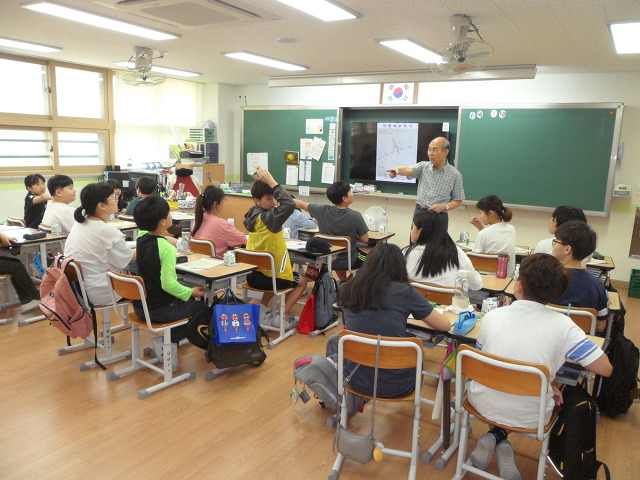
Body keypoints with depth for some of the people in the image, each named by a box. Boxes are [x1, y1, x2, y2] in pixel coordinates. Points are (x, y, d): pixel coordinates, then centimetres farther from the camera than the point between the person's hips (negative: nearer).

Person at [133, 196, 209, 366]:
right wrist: (191, 292, -15)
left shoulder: (141, 238, -2)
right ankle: (169, 342, 6)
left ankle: (163, 341, 21)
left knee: (183, 301, 31)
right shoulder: (167, 249, -25)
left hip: (140, 307, 8)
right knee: (203, 308, 14)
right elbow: (168, 284, -30)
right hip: (160, 310, -7)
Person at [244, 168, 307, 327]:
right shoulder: (267, 218, -26)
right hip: (267, 279, -8)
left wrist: (263, 182, 7)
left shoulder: (252, 214, 1)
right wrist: (272, 181, -36)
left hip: (252, 276, 8)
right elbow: (289, 204, -42)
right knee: (302, 281, 20)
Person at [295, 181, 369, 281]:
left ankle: (343, 281, 41)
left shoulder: (322, 211, -16)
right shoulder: (355, 216, -24)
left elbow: (300, 204, -1)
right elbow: (365, 239, -15)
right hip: (348, 262, -3)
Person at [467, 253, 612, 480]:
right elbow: (605, 368, -14)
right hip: (530, 417, -1)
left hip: (485, 405, 1)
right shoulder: (562, 325, -17)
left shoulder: (491, 317, -12)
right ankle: (501, 437, 13)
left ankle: (492, 437, 12)